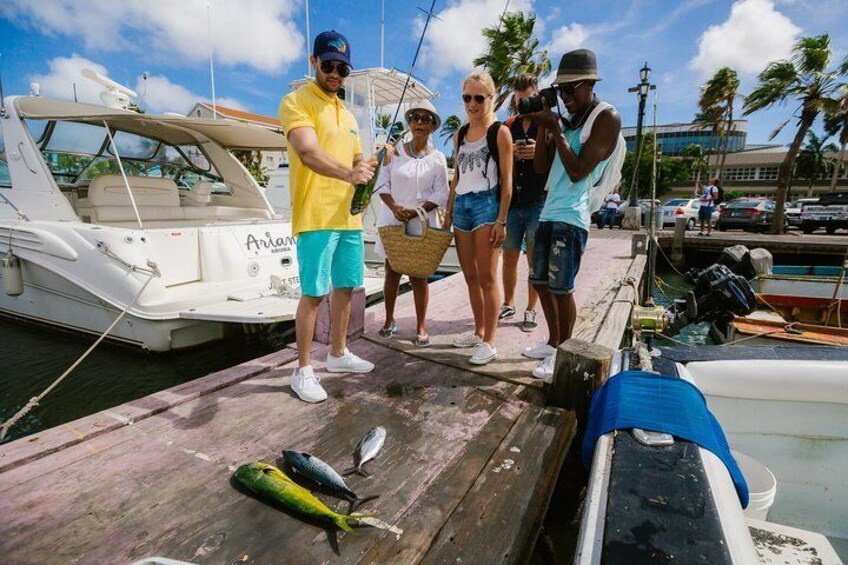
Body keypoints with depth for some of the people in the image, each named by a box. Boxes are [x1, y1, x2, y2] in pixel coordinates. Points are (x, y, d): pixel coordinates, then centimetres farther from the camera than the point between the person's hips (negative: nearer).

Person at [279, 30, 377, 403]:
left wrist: (372, 166, -1)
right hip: (315, 218, -8)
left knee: (346, 287, 13)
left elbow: (358, 161, 23)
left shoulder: (347, 114, 21)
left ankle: (338, 354, 29)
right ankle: (303, 370, 8)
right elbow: (308, 152, -22)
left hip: (349, 217, 8)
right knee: (313, 294, -6)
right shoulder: (296, 102, -4)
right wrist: (349, 174, -38)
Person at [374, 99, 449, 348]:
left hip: (421, 221, -1)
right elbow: (382, 184, 3)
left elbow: (441, 195, -1)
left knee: (418, 275, 1)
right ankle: (389, 320, 22)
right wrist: (394, 207, -15)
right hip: (392, 218, 1)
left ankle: (421, 327, 10)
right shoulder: (394, 150, 4)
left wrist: (415, 211, -15)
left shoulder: (437, 158, 3)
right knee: (392, 271, 7)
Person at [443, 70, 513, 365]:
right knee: (470, 276, 10)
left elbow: (506, 181, -7)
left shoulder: (500, 132, -1)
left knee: (486, 277, -6)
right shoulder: (460, 134, 17)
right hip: (462, 206, 6)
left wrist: (501, 220, -14)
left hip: (486, 205, -6)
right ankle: (479, 332, 24)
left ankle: (489, 343, 2)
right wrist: (448, 211, 14)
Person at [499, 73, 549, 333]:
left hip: (538, 203, -3)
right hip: (511, 202, 3)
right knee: (509, 256, 8)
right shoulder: (508, 126, 12)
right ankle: (508, 304, 23)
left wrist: (541, 153, -19)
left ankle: (531, 310, 14)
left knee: (535, 259, 3)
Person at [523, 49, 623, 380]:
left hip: (571, 217, -8)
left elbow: (578, 171, -13)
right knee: (540, 282, 13)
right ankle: (553, 343, 29)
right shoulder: (567, 120, 19)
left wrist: (554, 129, -11)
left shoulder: (607, 118, -4)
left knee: (561, 288, -5)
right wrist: (542, 126, 5)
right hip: (549, 213, 8)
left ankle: (563, 354, 11)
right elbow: (541, 166, 15)